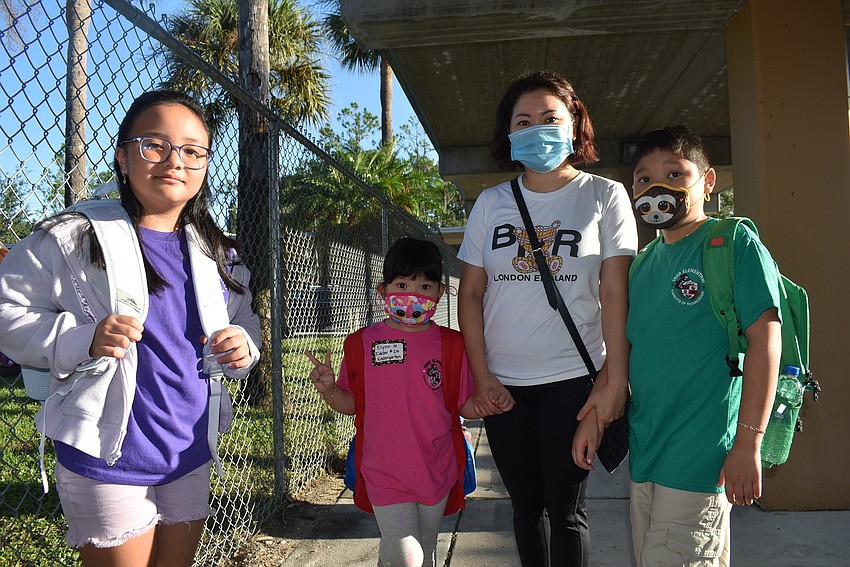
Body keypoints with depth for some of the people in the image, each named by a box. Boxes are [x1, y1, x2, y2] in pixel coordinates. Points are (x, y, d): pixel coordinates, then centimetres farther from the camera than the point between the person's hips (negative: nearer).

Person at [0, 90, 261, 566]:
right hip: (107, 462, -5)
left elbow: (247, 321, 17)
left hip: (192, 456, 5)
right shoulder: (73, 239, -10)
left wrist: (244, 347, -6)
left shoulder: (218, 254, 5)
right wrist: (82, 340, -24)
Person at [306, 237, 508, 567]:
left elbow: (465, 406, 1)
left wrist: (491, 403, -17)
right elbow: (351, 404, 4)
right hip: (385, 474, -2)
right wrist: (329, 389, -14)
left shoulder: (450, 344, -2)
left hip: (437, 473, 2)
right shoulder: (362, 343, -4)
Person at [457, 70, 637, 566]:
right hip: (501, 384, 3)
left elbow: (614, 293, -5)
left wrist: (615, 381, -11)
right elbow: (471, 293, 6)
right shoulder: (491, 203, 6)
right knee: (525, 503, 15)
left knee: (566, 508, 4)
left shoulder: (605, 197, -1)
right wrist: (481, 376, -1)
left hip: (573, 380, -3)